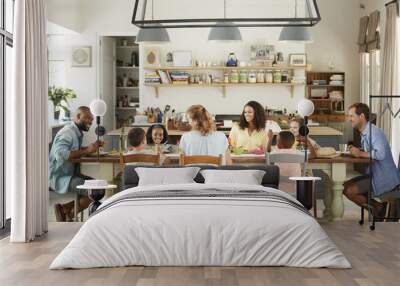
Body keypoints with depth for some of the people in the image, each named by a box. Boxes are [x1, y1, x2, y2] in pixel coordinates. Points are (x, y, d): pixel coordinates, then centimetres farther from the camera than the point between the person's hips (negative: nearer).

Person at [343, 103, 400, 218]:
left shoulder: (374, 132, -19)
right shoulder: (365, 132, 11)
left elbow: (381, 154, -32)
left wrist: (361, 153, -21)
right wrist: (357, 150, -1)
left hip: (385, 178, -10)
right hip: (374, 174, 10)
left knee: (350, 191, -17)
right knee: (345, 186, 6)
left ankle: (377, 208, 2)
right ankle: (378, 207, 7)